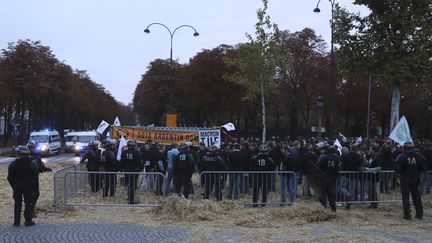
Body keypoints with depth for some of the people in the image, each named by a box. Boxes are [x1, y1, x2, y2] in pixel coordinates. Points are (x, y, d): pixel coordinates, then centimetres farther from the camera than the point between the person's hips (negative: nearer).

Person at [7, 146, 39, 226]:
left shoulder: (13, 164, -8)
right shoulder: (32, 165, -9)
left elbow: (10, 177, -3)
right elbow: (35, 177, -5)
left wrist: (13, 185, 9)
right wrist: (33, 186, 7)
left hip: (17, 187, 1)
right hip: (28, 187, -1)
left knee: (17, 203, 11)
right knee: (28, 203, 5)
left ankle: (17, 221, 14)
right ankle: (28, 221, 6)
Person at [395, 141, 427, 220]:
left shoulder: (402, 157, -14)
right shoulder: (419, 156, -4)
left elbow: (397, 169, -14)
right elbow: (423, 168, -2)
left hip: (405, 180, -3)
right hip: (415, 180, 4)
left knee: (405, 197, 2)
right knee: (416, 197, 14)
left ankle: (407, 215, 0)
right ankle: (419, 214, 18)